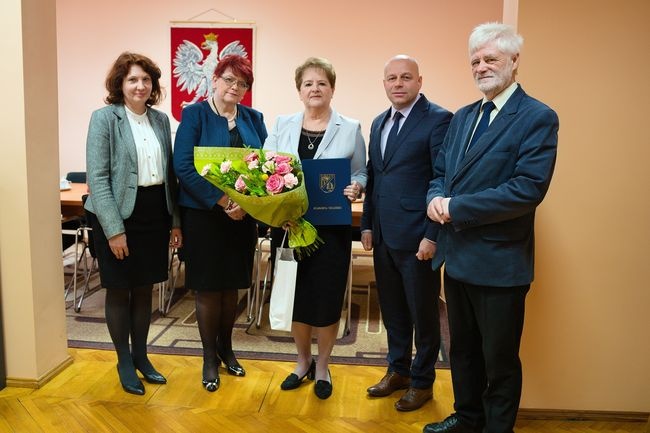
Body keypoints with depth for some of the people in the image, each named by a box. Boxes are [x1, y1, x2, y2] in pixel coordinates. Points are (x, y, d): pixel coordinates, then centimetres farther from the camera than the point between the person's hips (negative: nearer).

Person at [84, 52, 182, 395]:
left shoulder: (161, 120, 7)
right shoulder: (104, 118, -7)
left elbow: (170, 173, 10)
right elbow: (97, 177, -12)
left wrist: (175, 221, 7)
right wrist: (114, 229, -16)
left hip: (155, 214, 5)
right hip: (119, 216, -4)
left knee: (144, 288, 15)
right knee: (119, 290, 9)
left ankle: (141, 356, 31)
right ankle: (125, 362, 26)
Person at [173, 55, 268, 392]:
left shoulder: (253, 118, 7)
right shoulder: (195, 114, -6)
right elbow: (184, 166, -15)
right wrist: (222, 200, -22)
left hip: (243, 215, 4)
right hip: (203, 214, -4)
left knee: (232, 284, 14)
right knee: (208, 287, 6)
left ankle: (226, 349, 32)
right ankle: (209, 357, 23)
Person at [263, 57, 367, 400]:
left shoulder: (350, 129, 2)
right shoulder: (282, 126, 7)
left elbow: (361, 172, 4)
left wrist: (356, 187, -17)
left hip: (331, 227, -2)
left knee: (326, 298, 4)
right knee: (295, 295, 11)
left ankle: (322, 367, 27)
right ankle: (303, 361, 33)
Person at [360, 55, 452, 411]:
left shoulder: (438, 119, -10)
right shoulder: (379, 122, 13)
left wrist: (432, 235, -17)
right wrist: (367, 224, 11)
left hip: (417, 237, -7)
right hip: (383, 235, 7)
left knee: (423, 313, 9)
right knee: (392, 309, 18)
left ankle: (422, 381, 27)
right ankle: (398, 370, 36)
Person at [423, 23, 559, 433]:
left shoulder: (538, 117, -11)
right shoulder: (463, 116, 11)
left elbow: (529, 188, -22)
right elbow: (440, 171, 14)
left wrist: (456, 207, -20)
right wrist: (436, 198, -9)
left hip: (499, 261, -7)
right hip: (457, 255, 7)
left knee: (500, 358, 9)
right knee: (463, 348, 22)